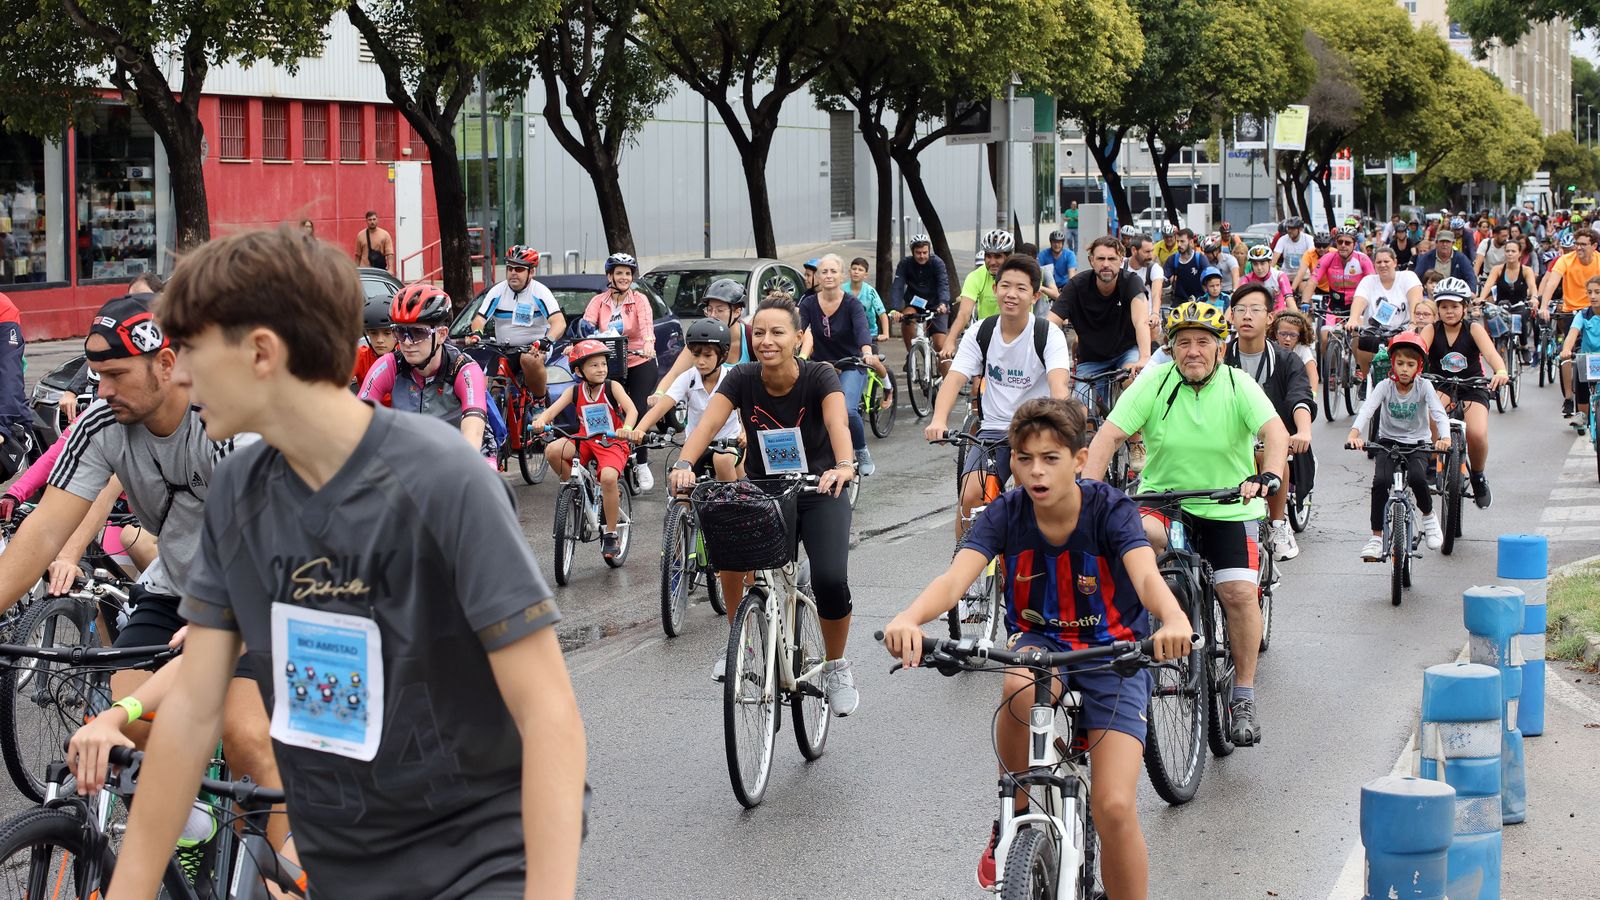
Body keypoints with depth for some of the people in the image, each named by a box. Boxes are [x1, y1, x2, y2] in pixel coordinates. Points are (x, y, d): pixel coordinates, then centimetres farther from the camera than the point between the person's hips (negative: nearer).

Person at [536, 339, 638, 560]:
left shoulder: (612, 387, -8)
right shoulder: (575, 391, 0)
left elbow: (632, 409, -22)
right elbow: (552, 410, -9)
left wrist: (626, 429, -43)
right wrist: (541, 421, -33)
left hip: (613, 442, -3)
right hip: (586, 442, 3)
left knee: (608, 477, -32)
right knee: (552, 451, -25)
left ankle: (611, 534, -14)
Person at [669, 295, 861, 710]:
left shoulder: (819, 376, -17)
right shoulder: (742, 379, -11)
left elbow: (837, 422, -35)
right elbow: (708, 423, -25)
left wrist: (844, 466, -56)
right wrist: (684, 464, -45)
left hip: (818, 494, -2)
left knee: (830, 579, -23)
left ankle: (836, 666, 4)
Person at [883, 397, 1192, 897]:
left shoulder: (1111, 510, -17)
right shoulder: (1006, 513, -12)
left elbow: (1146, 575, -35)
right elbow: (955, 578, -27)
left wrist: (1174, 619, -60)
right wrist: (908, 619, -50)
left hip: (1113, 654, -2)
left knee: (1114, 808, -18)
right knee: (1021, 687, -37)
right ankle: (1013, 817, -11)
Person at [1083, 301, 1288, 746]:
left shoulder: (1238, 386, -8)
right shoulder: (1153, 385, -7)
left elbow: (1275, 432, -22)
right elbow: (1107, 437, -13)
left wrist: (1269, 477, -43)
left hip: (1227, 508, 0)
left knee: (1240, 593, -15)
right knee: (1139, 534, -34)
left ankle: (1243, 698, 1)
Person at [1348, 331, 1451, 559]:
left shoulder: (1424, 386, -9)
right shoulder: (1385, 386, -9)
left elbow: (1439, 413, -22)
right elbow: (1367, 408, -26)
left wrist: (1444, 437, -44)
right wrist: (1355, 433, -46)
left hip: (1416, 443, -1)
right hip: (1388, 441, 1)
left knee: (1417, 478, -31)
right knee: (1380, 481, -27)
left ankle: (1428, 515, 1)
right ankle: (1377, 537, -15)